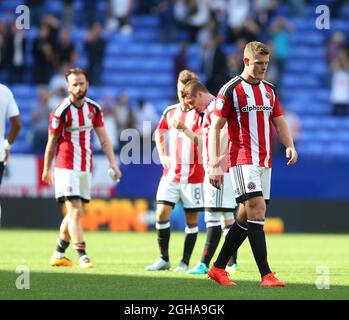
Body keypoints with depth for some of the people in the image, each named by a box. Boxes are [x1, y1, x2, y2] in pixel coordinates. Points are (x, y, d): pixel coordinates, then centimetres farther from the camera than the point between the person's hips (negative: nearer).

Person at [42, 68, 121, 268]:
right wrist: (47, 169, 5)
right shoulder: (62, 111, -12)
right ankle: (83, 256, -12)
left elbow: (104, 139, 6)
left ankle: (59, 254, 21)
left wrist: (113, 163, -4)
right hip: (67, 167, -6)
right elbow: (52, 142, -2)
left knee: (76, 213, 10)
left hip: (86, 168, 6)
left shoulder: (94, 109, 3)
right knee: (75, 212, -13)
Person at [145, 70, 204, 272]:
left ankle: (185, 263, 8)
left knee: (191, 219, 1)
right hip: (171, 173, 4)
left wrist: (185, 128, -31)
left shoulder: (200, 113, -5)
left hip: (193, 175, -4)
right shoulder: (170, 112, 10)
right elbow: (159, 133, 28)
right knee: (162, 214, -5)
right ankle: (164, 259, 5)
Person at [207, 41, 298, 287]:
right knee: (257, 209, -17)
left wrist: (290, 146, -1)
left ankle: (218, 268, 19)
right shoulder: (231, 90, -6)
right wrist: (214, 164, -13)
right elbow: (215, 127, -6)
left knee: (246, 216, 8)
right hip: (243, 159, -7)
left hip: (265, 161, 7)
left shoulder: (270, 90, 14)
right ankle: (266, 275, -19)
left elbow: (279, 121, 19)